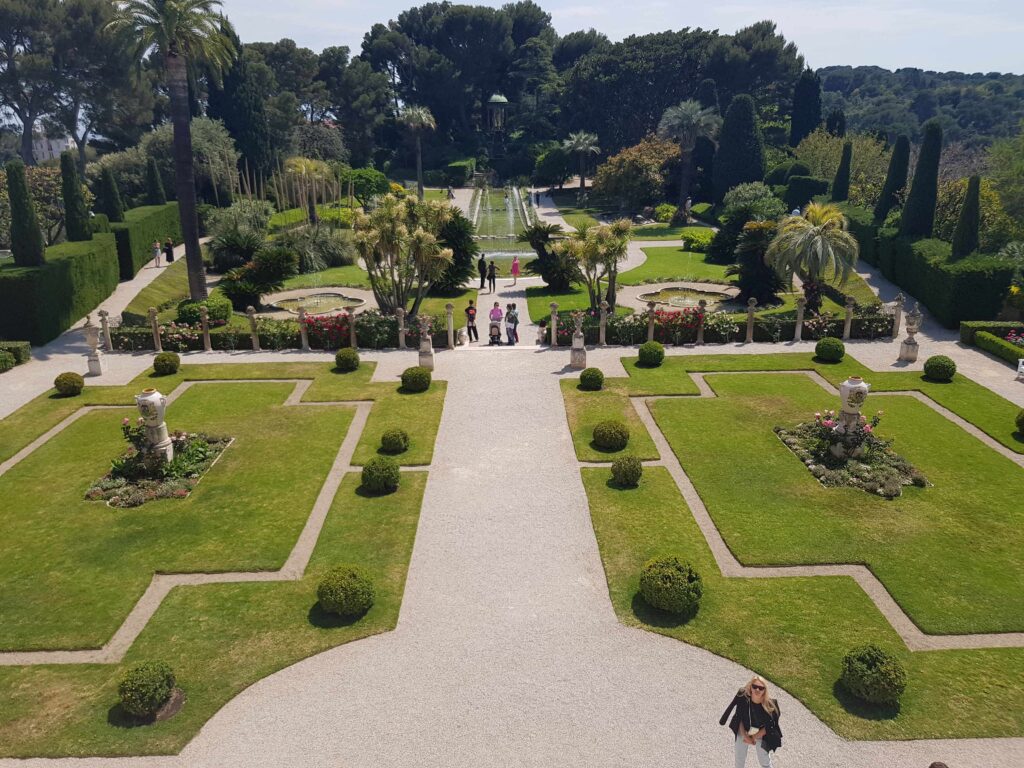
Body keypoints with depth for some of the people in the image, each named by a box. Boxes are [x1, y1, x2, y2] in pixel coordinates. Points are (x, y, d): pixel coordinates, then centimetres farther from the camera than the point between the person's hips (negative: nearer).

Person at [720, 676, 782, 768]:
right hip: (743, 732, 1)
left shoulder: (770, 705, -30)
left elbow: (768, 727, -17)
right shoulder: (743, 698, -28)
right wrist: (745, 736, -16)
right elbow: (739, 719, -14)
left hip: (761, 735, -1)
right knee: (739, 760, 20)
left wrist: (754, 737, -14)